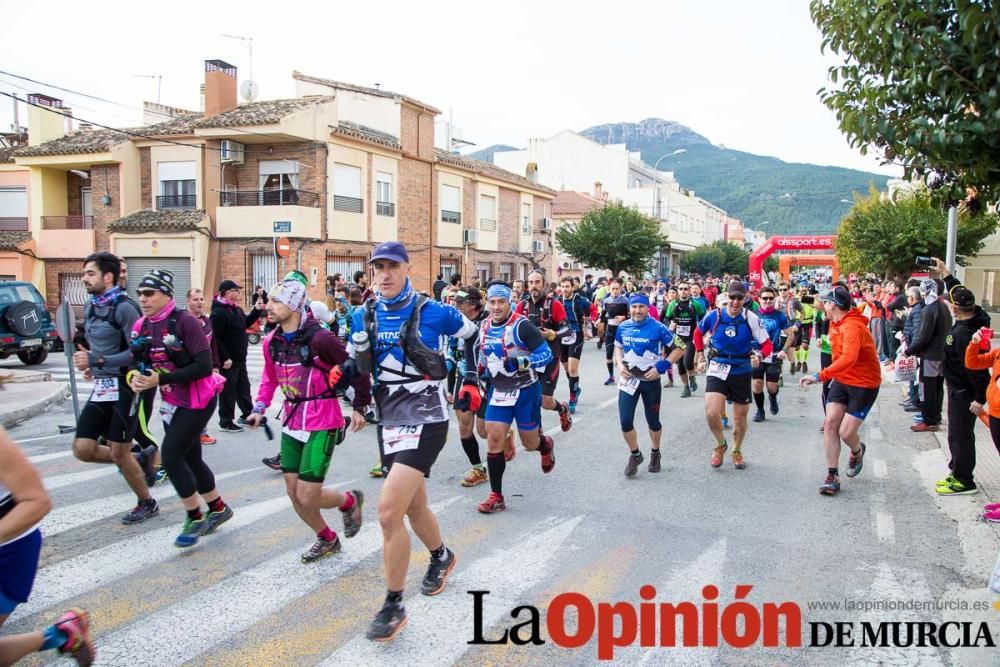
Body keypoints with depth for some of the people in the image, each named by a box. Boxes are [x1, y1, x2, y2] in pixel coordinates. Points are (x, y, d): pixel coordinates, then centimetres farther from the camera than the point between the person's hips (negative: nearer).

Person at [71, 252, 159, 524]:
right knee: (83, 449, 1)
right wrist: (88, 361, 8)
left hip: (124, 386, -8)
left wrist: (96, 361, -23)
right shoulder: (91, 306, 11)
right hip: (101, 386, 8)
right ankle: (140, 461, 23)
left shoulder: (124, 307, -15)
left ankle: (147, 504, 22)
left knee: (119, 454, 0)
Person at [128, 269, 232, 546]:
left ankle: (195, 518, 8)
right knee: (190, 460, 15)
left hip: (199, 399, -7)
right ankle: (218, 509, 35)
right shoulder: (141, 326, 2)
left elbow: (204, 366, -24)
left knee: (171, 457, -11)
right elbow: (135, 363, 7)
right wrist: (135, 378, -17)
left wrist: (160, 379, -27)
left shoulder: (184, 321, -20)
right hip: (171, 401, 8)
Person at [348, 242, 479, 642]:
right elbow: (356, 366, 18)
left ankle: (393, 607, 1)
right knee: (413, 506, 20)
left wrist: (471, 380, 6)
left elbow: (472, 336, 7)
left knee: (388, 512, -16)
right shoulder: (364, 316, 3)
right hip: (389, 422, 6)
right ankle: (442, 557, 50)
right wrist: (358, 405, 11)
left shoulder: (432, 312, -11)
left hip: (426, 422, -6)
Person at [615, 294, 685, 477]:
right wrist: (620, 364, -2)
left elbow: (680, 347, -10)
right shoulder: (623, 327, -3)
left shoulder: (657, 328, -15)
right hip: (628, 378, 3)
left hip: (650, 379, -2)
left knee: (653, 421, 12)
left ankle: (655, 453, 40)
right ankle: (635, 455, 20)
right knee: (625, 421, -4)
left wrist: (661, 367, -16)